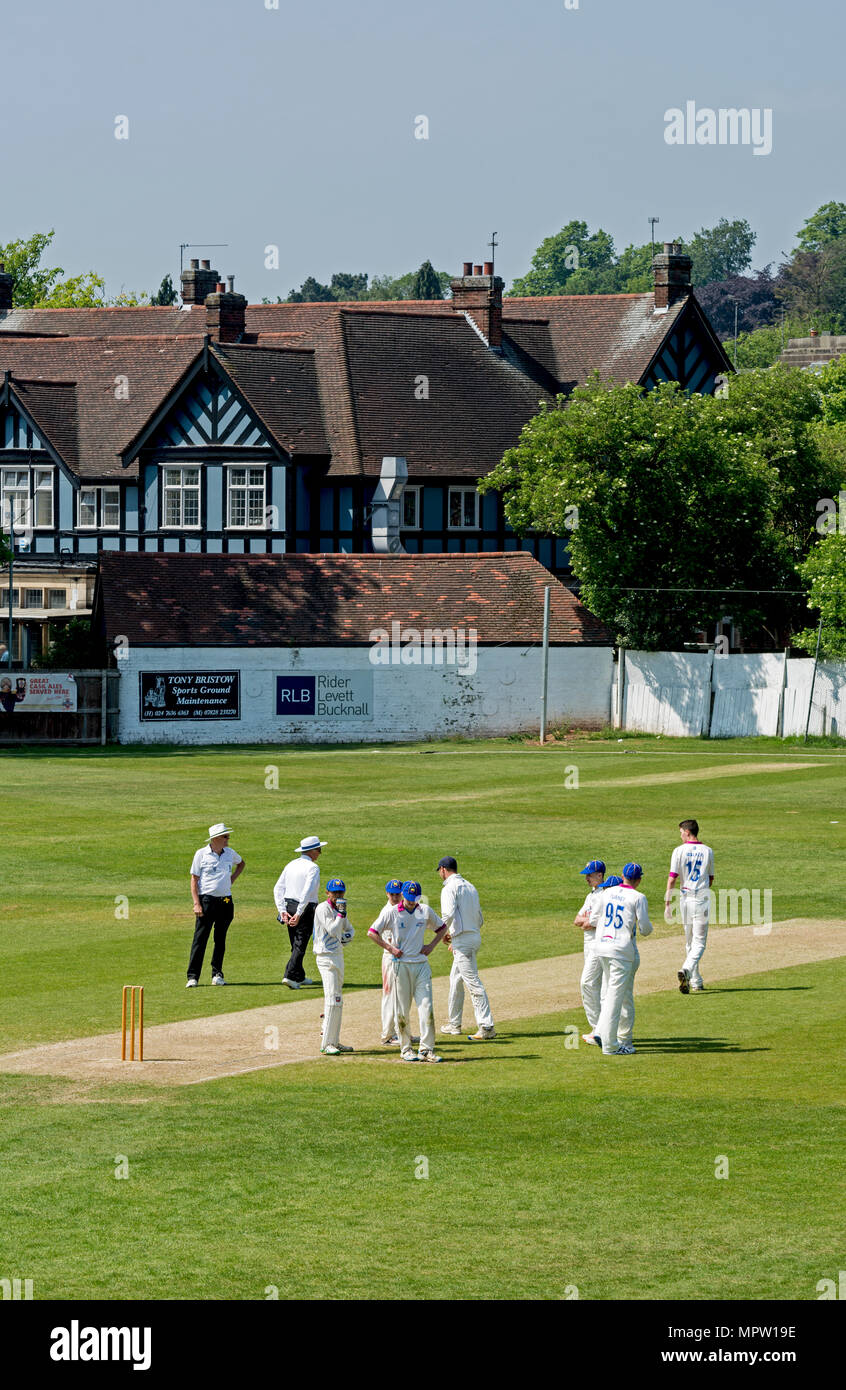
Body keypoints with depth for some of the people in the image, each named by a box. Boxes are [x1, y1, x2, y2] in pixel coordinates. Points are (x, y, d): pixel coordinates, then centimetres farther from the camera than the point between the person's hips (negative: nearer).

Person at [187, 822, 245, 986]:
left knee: (220, 939, 8)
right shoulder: (201, 854, -4)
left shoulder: (230, 853, 10)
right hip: (207, 899, -4)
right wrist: (197, 904, -13)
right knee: (200, 939, -7)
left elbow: (241, 864, 33)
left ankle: (217, 974, 17)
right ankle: (193, 977, -7)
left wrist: (233, 878, 14)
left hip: (226, 901, 4)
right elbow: (194, 880, -5)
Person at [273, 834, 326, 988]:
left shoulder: (291, 865, 10)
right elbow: (307, 892, -23)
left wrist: (282, 910, 0)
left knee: (296, 945, 17)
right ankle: (290, 976, -15)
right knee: (300, 945, -5)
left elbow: (278, 888, 6)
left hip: (288, 906, 7)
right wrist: (299, 914, -22)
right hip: (306, 909, -7)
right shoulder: (312, 868, -12)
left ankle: (299, 976, 25)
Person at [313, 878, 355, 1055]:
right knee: (333, 999, -15)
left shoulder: (337, 909, 15)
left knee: (338, 1001, 12)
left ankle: (334, 1041, 18)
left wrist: (347, 936, 5)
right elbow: (332, 931, -18)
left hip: (338, 955, 9)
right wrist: (341, 913, -19)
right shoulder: (323, 909, -11)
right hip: (326, 957, -9)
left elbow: (349, 929, 26)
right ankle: (326, 1044, -16)